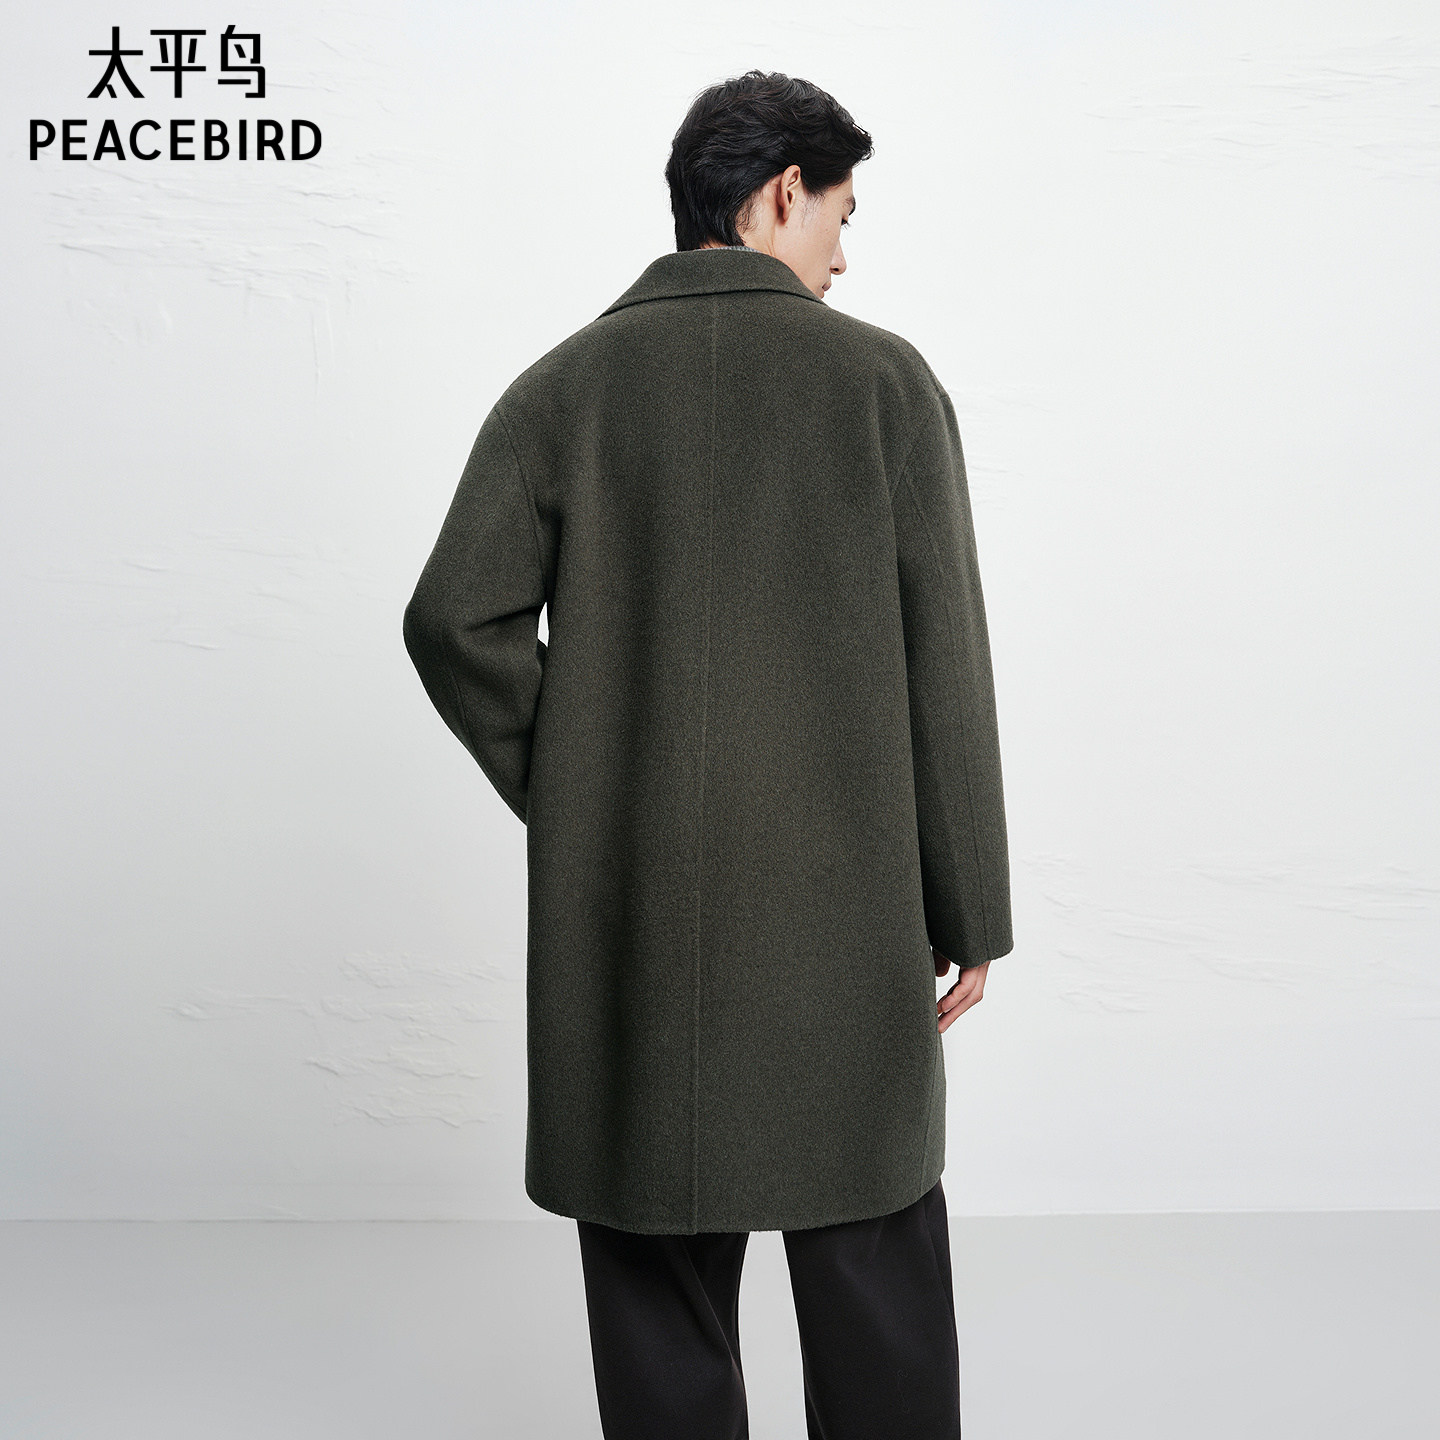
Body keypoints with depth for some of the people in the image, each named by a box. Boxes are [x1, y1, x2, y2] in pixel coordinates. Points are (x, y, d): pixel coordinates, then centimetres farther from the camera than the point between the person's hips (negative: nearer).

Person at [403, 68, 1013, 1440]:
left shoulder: (561, 387, 2)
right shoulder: (883, 379, -3)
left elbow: (455, 619, -7)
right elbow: (943, 666, -5)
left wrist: (568, 797, 6)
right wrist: (969, 912, 2)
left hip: (624, 913, 2)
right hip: (842, 910, -1)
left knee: (656, 1280, 15)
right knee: (873, 1275, 15)